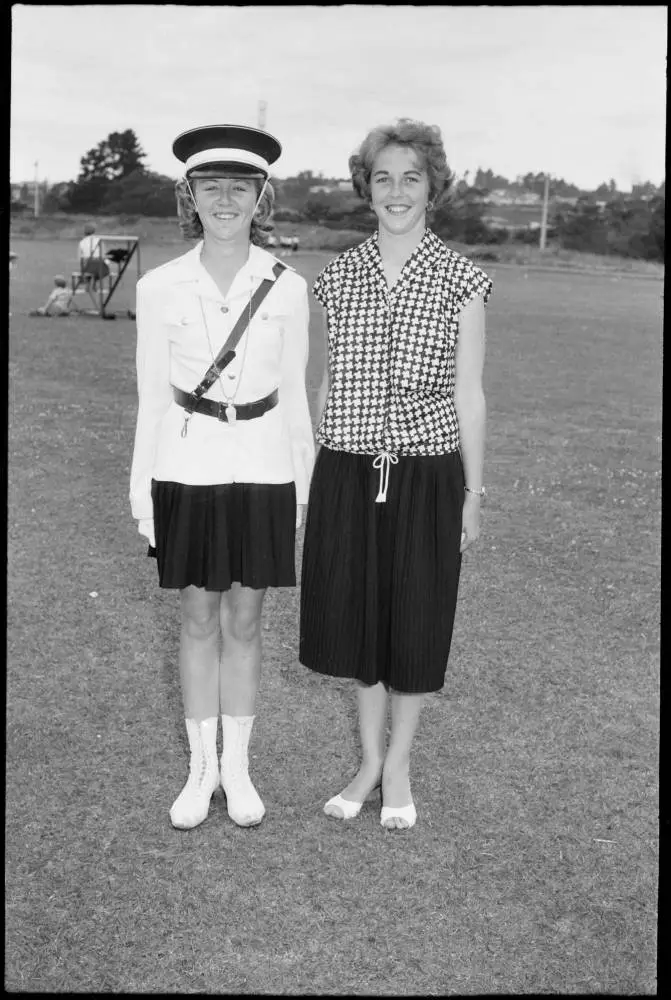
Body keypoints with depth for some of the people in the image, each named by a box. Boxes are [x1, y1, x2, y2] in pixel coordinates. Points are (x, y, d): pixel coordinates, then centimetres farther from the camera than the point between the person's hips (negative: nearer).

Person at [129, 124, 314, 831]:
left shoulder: (287, 288, -3)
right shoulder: (160, 288, -4)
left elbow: (292, 395, 4)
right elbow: (152, 397, 1)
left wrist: (303, 487, 5)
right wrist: (142, 493, 1)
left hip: (262, 471, 0)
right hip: (187, 471, 0)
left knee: (244, 622, 10)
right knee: (198, 621, 10)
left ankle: (237, 766, 26)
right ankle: (201, 767, 26)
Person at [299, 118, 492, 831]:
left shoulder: (460, 281, -3)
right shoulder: (339, 277, 4)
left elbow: (468, 394, 0)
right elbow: (330, 381, 10)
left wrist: (473, 493, 0)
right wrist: (316, 474, 10)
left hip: (427, 477, -2)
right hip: (349, 475, 2)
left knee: (416, 625, 8)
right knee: (358, 616, 11)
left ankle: (399, 764, 30)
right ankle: (369, 759, 31)